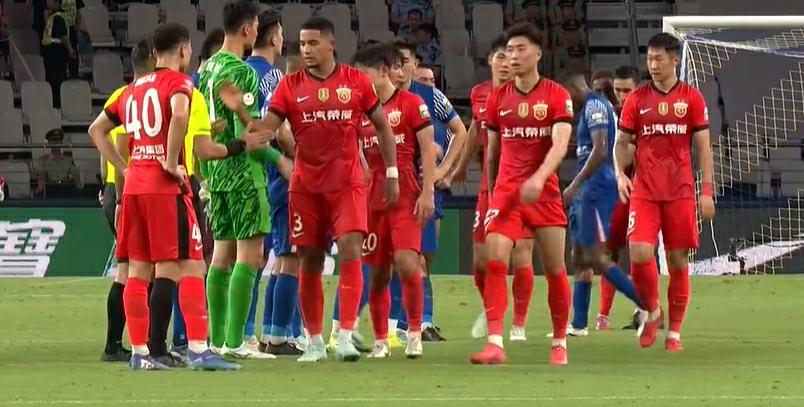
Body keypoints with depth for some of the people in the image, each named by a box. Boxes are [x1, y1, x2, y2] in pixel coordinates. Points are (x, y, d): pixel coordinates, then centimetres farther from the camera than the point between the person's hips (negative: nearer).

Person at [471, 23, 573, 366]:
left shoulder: (557, 96, -3)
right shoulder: (497, 99, 8)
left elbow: (560, 145, -15)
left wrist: (538, 178, -30)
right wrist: (490, 193, 17)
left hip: (544, 192, -2)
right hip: (505, 192, 2)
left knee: (554, 268, 2)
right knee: (495, 262, -15)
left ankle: (560, 344, 16)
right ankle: (495, 343, -19)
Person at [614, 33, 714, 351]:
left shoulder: (692, 98, 3)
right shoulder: (637, 99, 6)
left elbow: (703, 146, 4)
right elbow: (621, 142, 10)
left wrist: (707, 191, -2)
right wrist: (620, 173, -9)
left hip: (681, 192, 0)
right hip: (644, 191, 0)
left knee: (678, 260, 1)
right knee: (640, 254, -15)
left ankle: (674, 331, 11)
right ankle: (652, 311, 9)